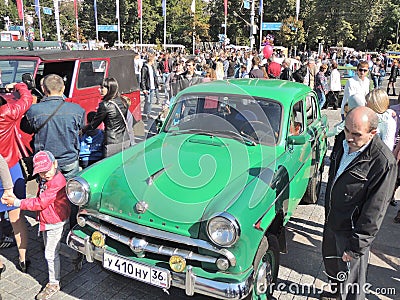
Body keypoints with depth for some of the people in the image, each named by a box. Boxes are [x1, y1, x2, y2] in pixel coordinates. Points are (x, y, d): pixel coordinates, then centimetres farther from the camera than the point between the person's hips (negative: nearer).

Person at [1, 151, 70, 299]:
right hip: (46, 221, 10)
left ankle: (53, 284, 16)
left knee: (50, 254, 0)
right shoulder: (44, 179, 2)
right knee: (50, 250, 23)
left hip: (56, 223, -10)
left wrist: (16, 202, -22)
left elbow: (40, 203, -27)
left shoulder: (57, 182, -29)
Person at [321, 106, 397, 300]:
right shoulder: (342, 140, -6)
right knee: (331, 262, 30)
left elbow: (375, 210, -24)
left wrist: (356, 246, -20)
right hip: (331, 221, 8)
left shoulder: (384, 163, -28)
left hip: (352, 231, -8)